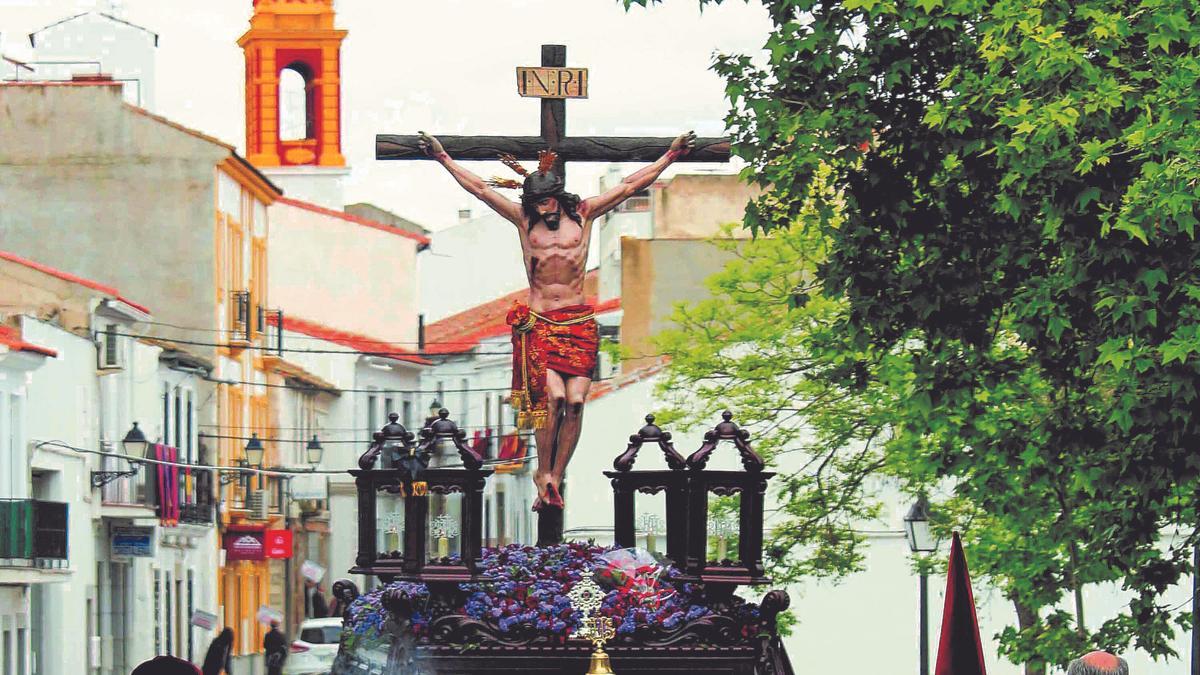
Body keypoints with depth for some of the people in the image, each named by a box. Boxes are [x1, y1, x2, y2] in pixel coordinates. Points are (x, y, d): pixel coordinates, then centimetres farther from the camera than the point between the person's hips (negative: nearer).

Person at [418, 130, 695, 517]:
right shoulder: (523, 220, 9)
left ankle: (555, 478, -3)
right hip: (537, 322, -1)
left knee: (575, 400, -11)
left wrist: (671, 156, 11)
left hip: (579, 323, 1)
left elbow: (630, 186, 11)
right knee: (552, 394, -19)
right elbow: (478, 188, 11)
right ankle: (543, 475, -5)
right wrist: (443, 158, 11)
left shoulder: (584, 215, 10)